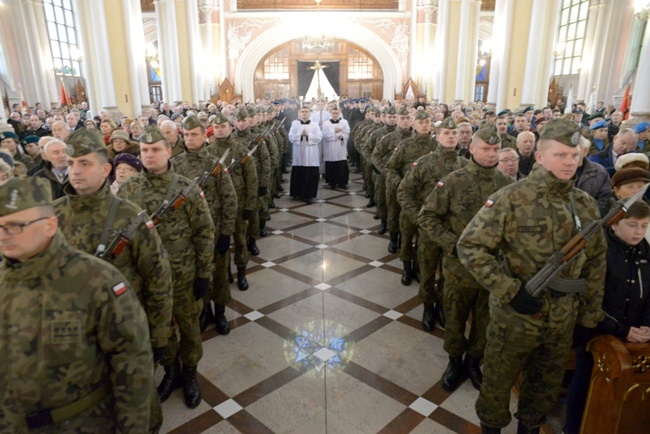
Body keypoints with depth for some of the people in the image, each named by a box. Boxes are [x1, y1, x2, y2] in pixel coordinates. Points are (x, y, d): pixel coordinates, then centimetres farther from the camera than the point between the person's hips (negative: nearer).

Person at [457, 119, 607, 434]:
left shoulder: (587, 205, 0)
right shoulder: (510, 199, -17)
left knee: (547, 385, 24)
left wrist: (591, 313, 9)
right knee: (498, 382, 16)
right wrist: (511, 291, -22)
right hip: (514, 316, -4)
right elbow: (470, 246, -19)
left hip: (563, 320, 5)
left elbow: (596, 262, 9)